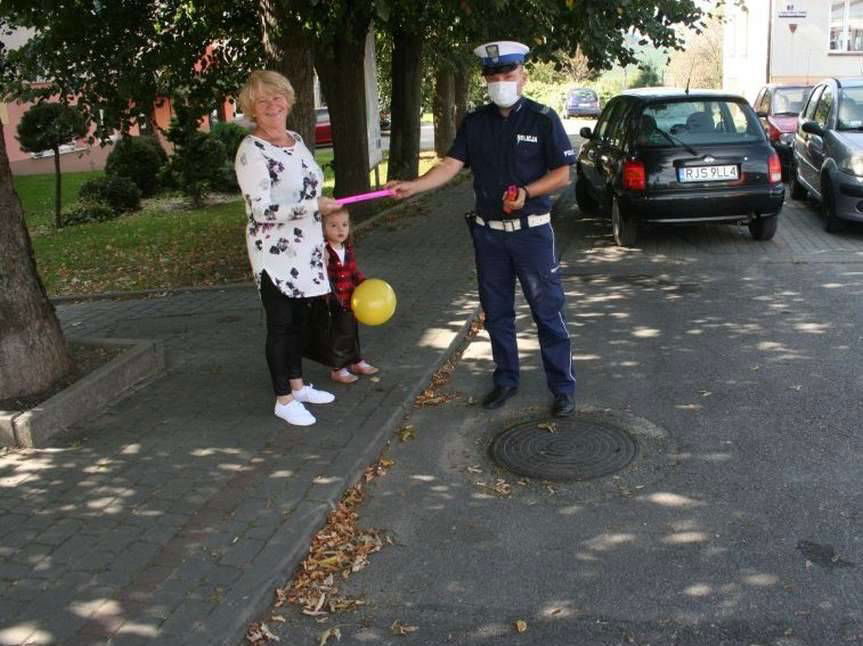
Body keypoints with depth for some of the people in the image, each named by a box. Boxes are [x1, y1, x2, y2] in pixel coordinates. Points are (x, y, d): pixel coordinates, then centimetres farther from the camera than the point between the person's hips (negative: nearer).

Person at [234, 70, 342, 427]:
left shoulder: (295, 139, 8)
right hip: (274, 252, -7)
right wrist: (315, 206, -28)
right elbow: (262, 210, -24)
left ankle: (297, 385, 31)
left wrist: (320, 238, 20)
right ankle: (283, 400, 15)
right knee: (280, 324, 2)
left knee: (298, 318, 17)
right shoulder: (251, 151, -17)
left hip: (303, 249, 7)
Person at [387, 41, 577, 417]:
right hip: (488, 232, 4)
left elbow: (562, 174, -5)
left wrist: (526, 192, -21)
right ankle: (505, 380, 29)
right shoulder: (475, 122, 5)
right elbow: (451, 166, -3)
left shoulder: (542, 119, -6)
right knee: (496, 312, 13)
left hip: (532, 231, -4)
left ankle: (563, 388, 13)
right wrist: (411, 187, -18)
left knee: (548, 312, 1)